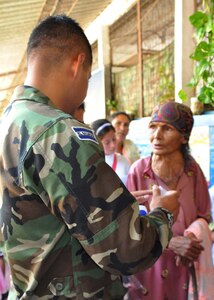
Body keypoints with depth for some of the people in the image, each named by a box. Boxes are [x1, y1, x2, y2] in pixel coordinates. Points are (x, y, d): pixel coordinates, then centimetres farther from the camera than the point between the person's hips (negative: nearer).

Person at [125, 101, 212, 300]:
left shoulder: (193, 170, -8)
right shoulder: (138, 171, -15)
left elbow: (203, 216, 3)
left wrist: (191, 237, -16)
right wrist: (170, 242, -19)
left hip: (185, 267, 2)